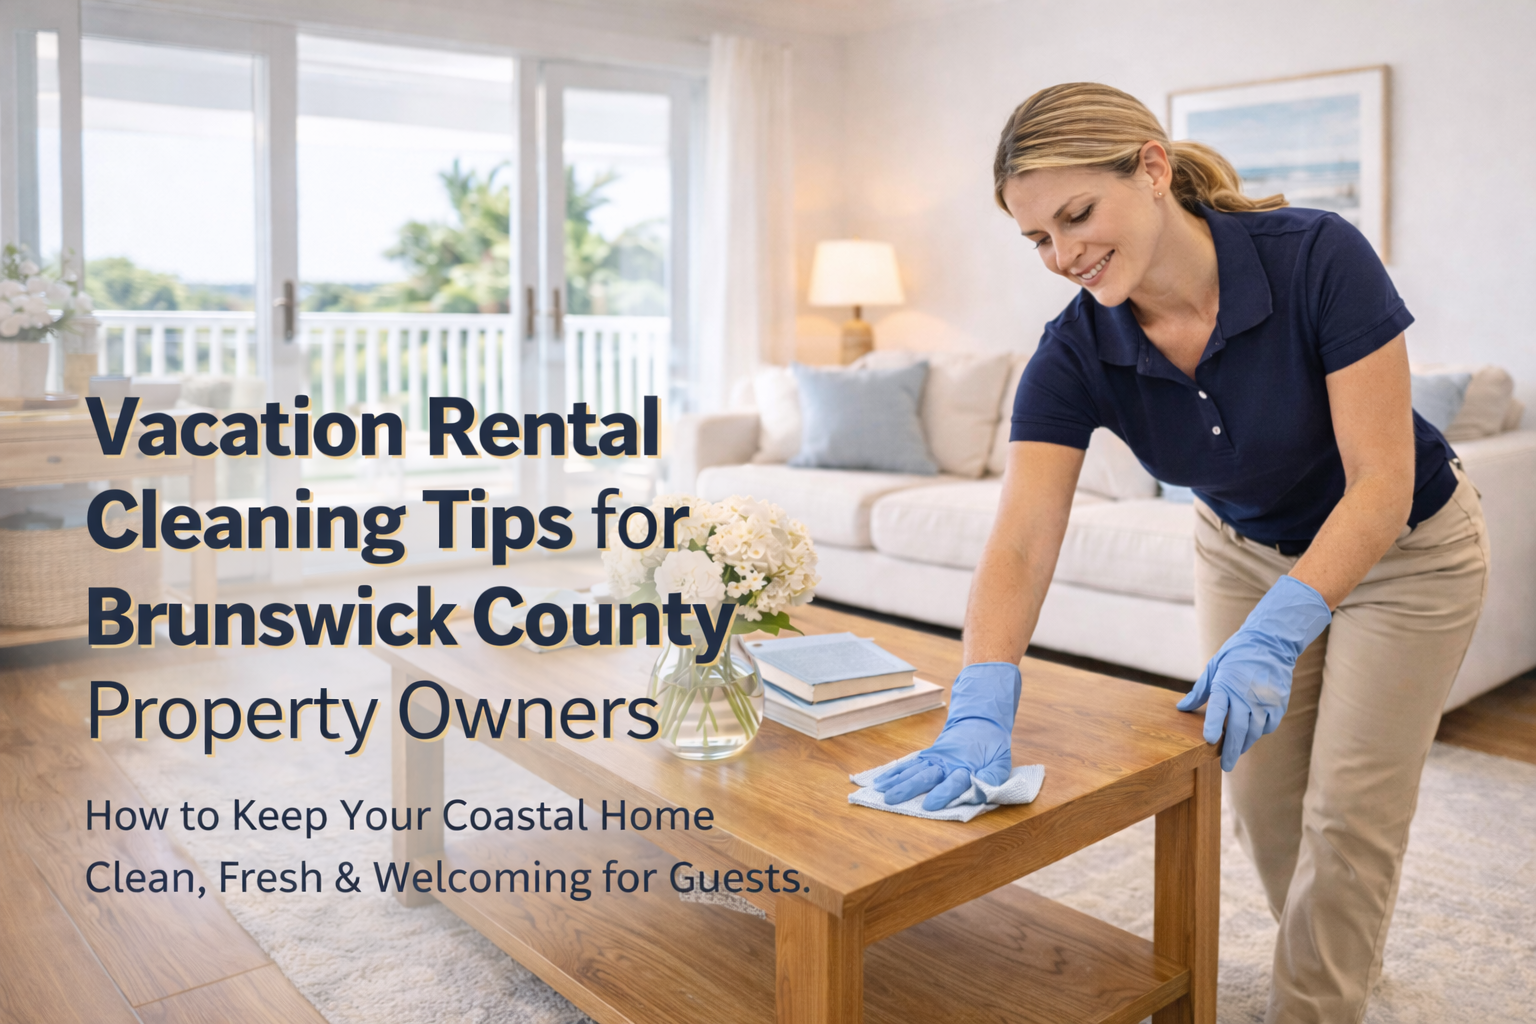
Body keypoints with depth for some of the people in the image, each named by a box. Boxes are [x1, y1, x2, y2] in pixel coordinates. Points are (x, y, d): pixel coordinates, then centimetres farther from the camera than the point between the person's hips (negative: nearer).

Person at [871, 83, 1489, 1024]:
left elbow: (1380, 486, -31)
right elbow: (1021, 545, -31)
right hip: (1247, 550, 4)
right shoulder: (1077, 353, -24)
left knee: (1347, 811, 1)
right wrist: (982, 709, -45)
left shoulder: (1318, 258, -33)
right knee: (1263, 799, 11)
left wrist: (1274, 633, -43)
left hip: (1403, 553, -3)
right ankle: (1344, 947, 41)